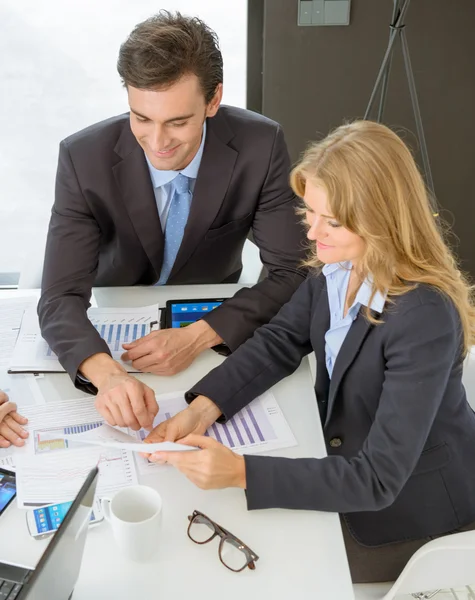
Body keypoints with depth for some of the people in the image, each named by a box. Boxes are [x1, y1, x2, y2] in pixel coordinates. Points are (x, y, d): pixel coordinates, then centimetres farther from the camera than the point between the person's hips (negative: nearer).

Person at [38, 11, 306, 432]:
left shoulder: (261, 146, -20)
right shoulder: (84, 157, -21)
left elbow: (291, 273, -16)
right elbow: (60, 298, -24)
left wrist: (200, 335, -31)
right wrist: (108, 374, -45)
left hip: (213, 321, 0)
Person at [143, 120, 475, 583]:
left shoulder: (425, 318, -36)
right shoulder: (336, 264, -13)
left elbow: (378, 479, -34)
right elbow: (280, 341, -4)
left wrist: (241, 472, -41)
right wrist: (202, 408, -20)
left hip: (412, 502, -5)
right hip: (346, 462, 6)